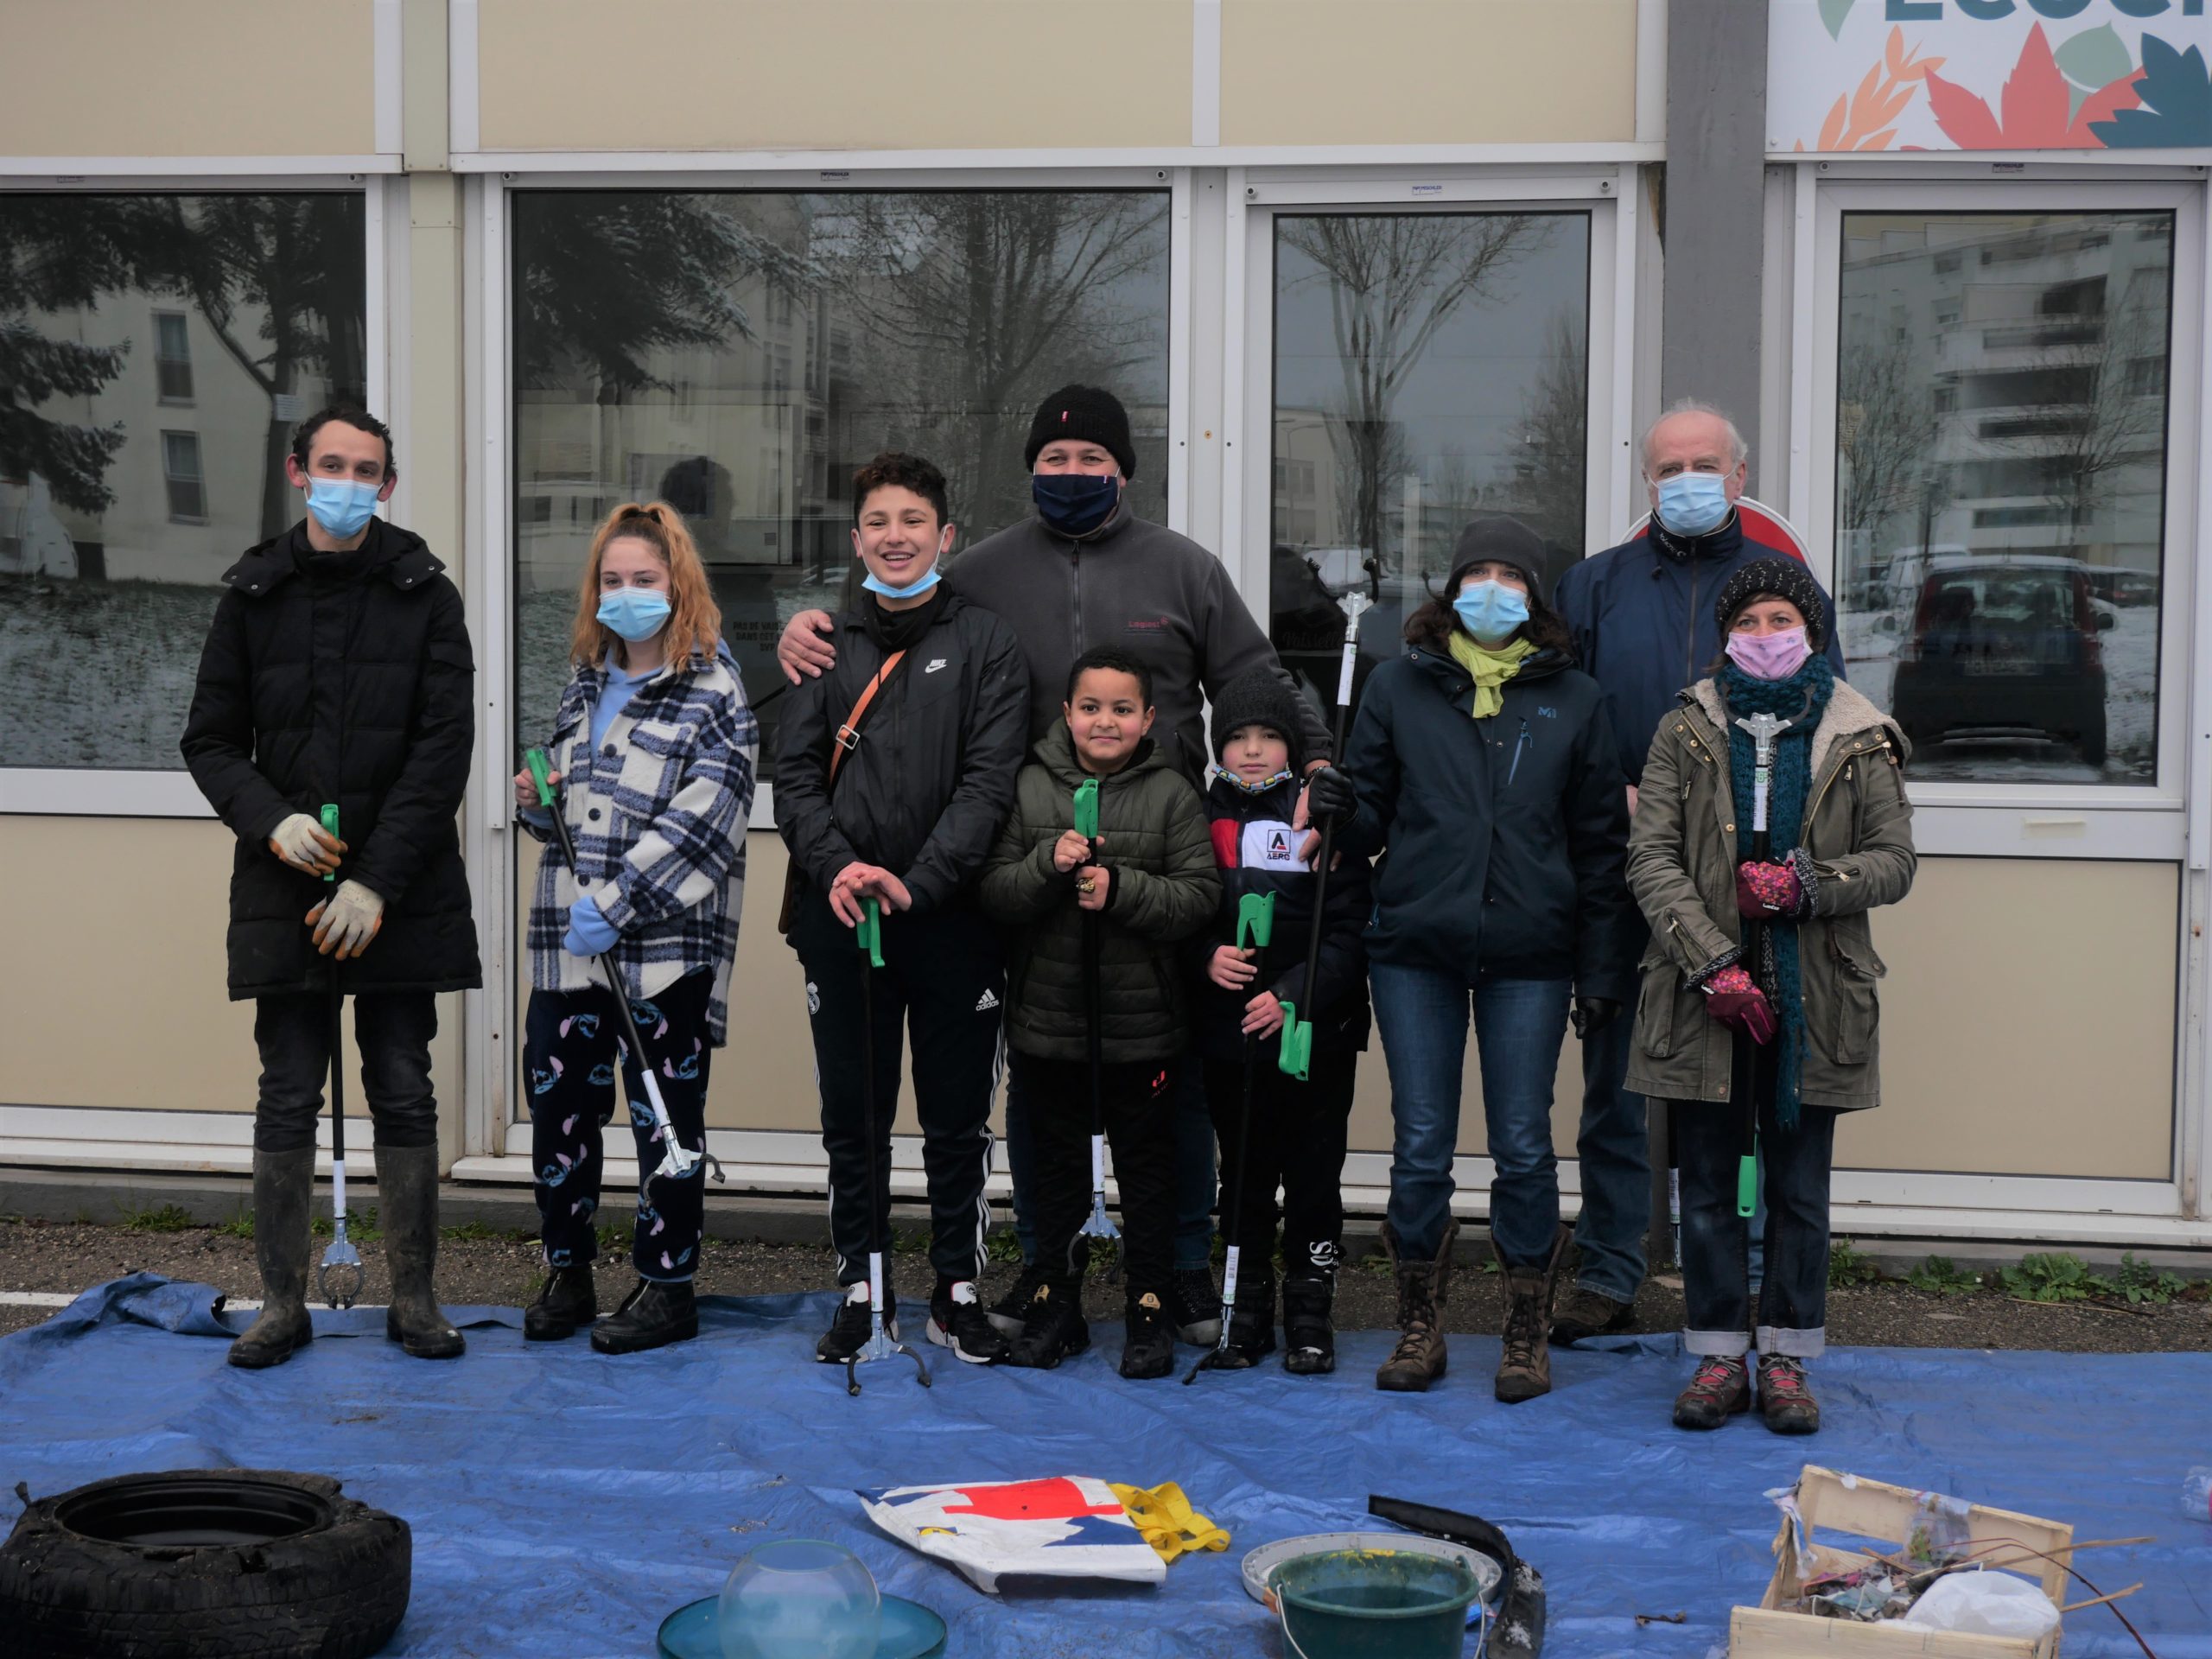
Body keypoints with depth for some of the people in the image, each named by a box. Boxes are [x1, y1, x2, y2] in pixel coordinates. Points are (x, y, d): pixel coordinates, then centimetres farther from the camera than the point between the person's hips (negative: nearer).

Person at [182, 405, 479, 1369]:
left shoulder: (424, 594, 2)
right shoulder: (254, 594, 6)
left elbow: (444, 745, -5)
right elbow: (210, 739, 9)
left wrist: (378, 880, -12)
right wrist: (270, 819, -11)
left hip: (402, 892, -1)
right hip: (287, 890, 1)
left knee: (404, 1095, 6)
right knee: (287, 1097, 5)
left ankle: (413, 1298, 15)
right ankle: (282, 1302, 15)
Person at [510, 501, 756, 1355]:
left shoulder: (712, 688, -6)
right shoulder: (584, 684, 16)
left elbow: (702, 817, -15)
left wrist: (615, 902, -20)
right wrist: (536, 802, 3)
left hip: (666, 942, -6)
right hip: (568, 941, 6)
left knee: (665, 1114, 3)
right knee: (558, 1100, 8)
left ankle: (667, 1285, 14)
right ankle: (567, 1270, 23)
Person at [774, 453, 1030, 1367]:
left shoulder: (987, 644, 3)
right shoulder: (828, 646, 11)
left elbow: (990, 780, -6)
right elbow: (794, 774, 4)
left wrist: (916, 881, -16)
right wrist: (835, 865, -14)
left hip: (953, 918, -2)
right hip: (840, 918, 2)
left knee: (957, 1119, 6)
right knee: (852, 1116, 8)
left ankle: (957, 1290, 19)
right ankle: (862, 1288, 20)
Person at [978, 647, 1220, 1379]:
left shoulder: (1172, 795, -3)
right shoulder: (1029, 787, 0)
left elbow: (1199, 894, -8)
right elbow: (993, 891, -3)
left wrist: (1121, 889, -21)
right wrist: (1049, 865, -20)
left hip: (1142, 1021, -1)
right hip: (1048, 1016, 2)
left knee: (1145, 1162, 9)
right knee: (1057, 1161, 13)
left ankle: (1149, 1305, 19)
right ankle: (1055, 1301, 25)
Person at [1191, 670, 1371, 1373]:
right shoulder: (1204, 818, 6)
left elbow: (1347, 931, -6)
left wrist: (1293, 996, -16)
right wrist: (1208, 957, -11)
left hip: (1313, 1033, -2)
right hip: (1228, 1032, 2)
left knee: (1313, 1176, 3)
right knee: (1243, 1175, 10)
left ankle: (1310, 1314, 15)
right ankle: (1247, 1310, 20)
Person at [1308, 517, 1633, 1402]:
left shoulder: (1574, 699, 7)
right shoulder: (1399, 686, 7)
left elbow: (1601, 845, 8)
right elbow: (1374, 817, 10)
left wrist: (1600, 971, 4)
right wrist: (1343, 811, -15)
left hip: (1530, 955, 0)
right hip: (1415, 947, 1)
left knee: (1523, 1147, 4)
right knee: (1420, 1147, 5)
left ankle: (1526, 1334, 17)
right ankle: (1419, 1325, 19)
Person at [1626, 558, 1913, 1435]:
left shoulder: (1858, 739, 4)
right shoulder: (1685, 730, 4)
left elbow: (1894, 861, 4)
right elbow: (1651, 855, -3)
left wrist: (1805, 886, -14)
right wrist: (1713, 962, -13)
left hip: (1811, 997, 0)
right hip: (1704, 993, 0)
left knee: (1800, 1188, 7)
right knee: (1708, 1185, 6)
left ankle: (1787, 1360, 18)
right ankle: (1720, 1356, 17)